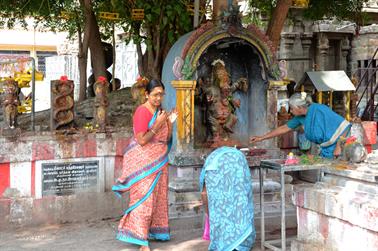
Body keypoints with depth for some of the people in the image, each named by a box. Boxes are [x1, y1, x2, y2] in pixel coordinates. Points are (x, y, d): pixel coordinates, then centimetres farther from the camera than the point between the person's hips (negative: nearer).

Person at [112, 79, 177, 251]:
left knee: (158, 197, 13)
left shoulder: (160, 111, 10)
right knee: (144, 198, -8)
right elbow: (142, 140, -20)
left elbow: (166, 139, 11)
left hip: (158, 162, 8)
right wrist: (158, 124, -21)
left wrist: (170, 123, -4)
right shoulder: (142, 112, -14)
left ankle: (154, 232, 26)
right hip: (144, 162, -8)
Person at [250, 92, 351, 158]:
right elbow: (285, 128, 12)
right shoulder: (300, 117, 2)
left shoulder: (320, 111, -21)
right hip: (326, 149, 8)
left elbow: (343, 125, -21)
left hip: (336, 147, -8)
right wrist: (261, 138, 12)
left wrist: (339, 147, -22)